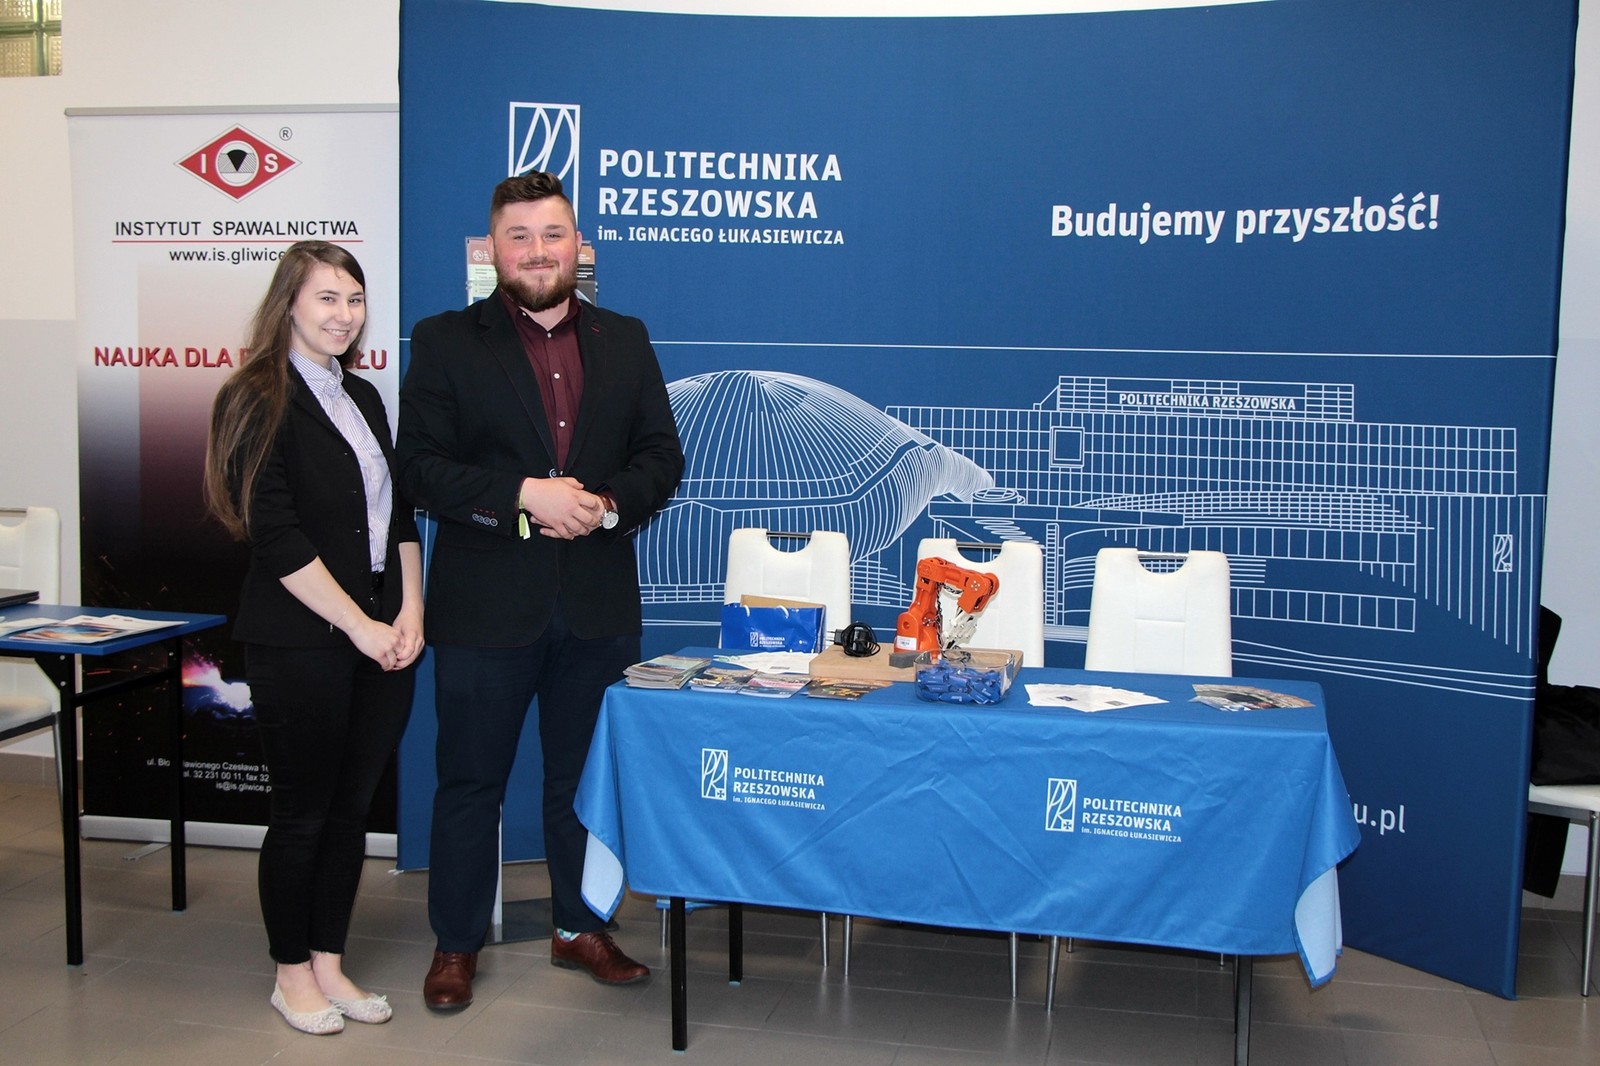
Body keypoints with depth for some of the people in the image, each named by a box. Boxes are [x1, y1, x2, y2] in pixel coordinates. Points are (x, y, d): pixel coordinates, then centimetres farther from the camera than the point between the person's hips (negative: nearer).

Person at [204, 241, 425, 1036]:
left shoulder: (363, 397, 14)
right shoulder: (259, 401, -7)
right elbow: (277, 537, -14)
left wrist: (409, 612, 1)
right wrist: (360, 627, -15)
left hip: (381, 642, 6)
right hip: (301, 647, -6)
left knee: (351, 807, 12)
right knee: (302, 812, 5)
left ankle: (330, 966, 25)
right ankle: (292, 973, 22)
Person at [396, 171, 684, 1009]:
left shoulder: (625, 340, 9)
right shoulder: (444, 343, 0)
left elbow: (661, 456, 5)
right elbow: (420, 468, -9)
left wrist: (607, 504, -14)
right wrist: (523, 494, -20)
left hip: (598, 601, 3)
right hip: (485, 603, -2)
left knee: (583, 776, 15)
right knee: (470, 781, 9)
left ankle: (578, 928, 32)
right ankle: (456, 943, 25)